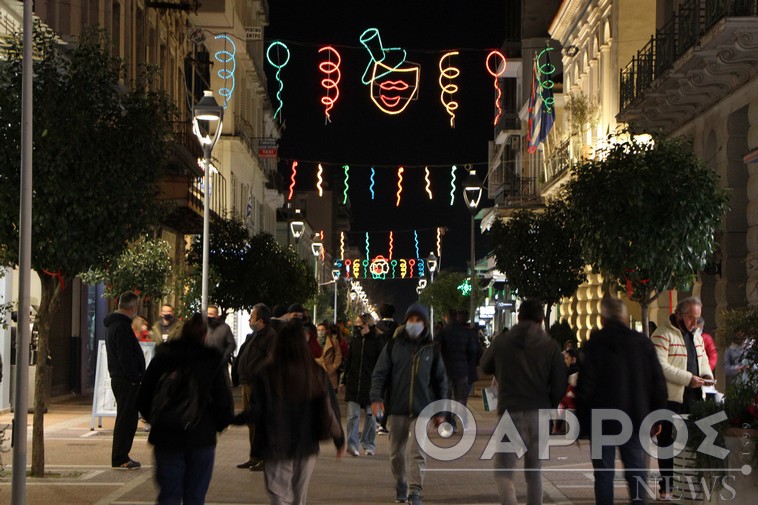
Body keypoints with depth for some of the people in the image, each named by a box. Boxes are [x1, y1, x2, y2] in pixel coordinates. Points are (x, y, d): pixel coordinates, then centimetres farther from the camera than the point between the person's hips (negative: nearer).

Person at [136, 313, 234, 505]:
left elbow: (143, 399, 3)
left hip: (166, 437, 1)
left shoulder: (161, 358, 0)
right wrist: (216, 426, 10)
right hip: (201, 438, -1)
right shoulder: (212, 362, -5)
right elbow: (224, 403, -8)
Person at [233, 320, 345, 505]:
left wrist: (233, 419, 5)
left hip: (276, 448, -3)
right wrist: (340, 441, 8)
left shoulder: (266, 374, -13)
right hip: (307, 448, 3)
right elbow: (330, 409, -3)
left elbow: (257, 411, -13)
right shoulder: (316, 374, -5)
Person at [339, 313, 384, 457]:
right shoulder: (355, 340, 6)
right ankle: (352, 444, -6)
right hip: (353, 384, 3)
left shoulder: (377, 342, -5)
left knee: (370, 415, 6)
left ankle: (369, 445, 18)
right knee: (353, 415, -4)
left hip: (370, 385, -3)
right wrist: (343, 381, 13)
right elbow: (348, 362, 13)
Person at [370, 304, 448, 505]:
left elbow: (440, 380, 10)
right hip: (396, 408, 1)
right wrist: (376, 397, -14)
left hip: (422, 409, -1)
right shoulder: (393, 345, 2)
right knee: (397, 452, 11)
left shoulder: (431, 349, 5)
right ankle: (400, 484, 31)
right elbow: (380, 373, 0)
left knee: (418, 452, -10)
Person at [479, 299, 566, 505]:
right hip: (540, 417, 2)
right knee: (534, 474, 16)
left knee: (503, 472, 2)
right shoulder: (551, 346, -2)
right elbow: (559, 387, 0)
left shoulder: (501, 342, -1)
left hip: (510, 413, -2)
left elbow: (485, 366, 17)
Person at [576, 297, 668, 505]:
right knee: (636, 471, 10)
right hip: (635, 418, 3)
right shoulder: (644, 342, 3)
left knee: (604, 474, 4)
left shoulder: (594, 344, -8)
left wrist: (582, 419, -4)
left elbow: (585, 385, -11)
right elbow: (658, 383, 5)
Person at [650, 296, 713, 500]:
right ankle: (667, 486, 6)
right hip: (671, 397, -7)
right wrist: (688, 378, -22)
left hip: (694, 397, 7)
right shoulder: (663, 334, -10)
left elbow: (703, 359, 27)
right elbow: (660, 366, -20)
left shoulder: (696, 335, 17)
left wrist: (706, 374, 4)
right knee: (669, 442, -1)